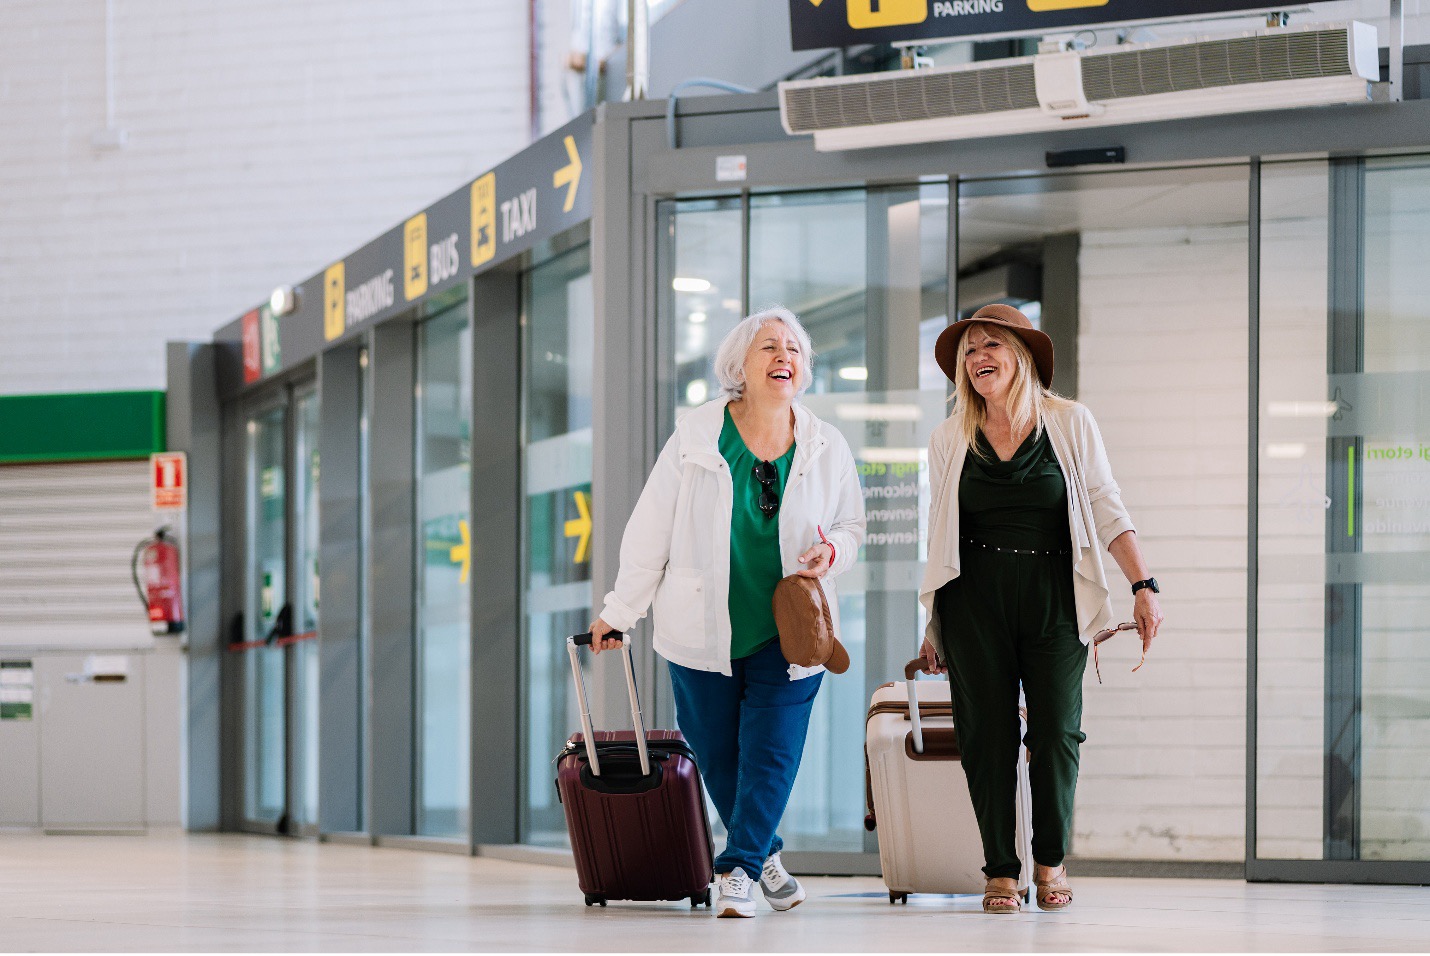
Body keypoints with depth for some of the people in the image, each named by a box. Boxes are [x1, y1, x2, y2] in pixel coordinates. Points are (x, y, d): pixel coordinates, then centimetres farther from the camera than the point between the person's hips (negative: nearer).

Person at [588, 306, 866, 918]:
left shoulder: (827, 449, 0)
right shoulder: (696, 437, -5)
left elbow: (851, 525, 13)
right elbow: (652, 529, 1)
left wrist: (832, 552, -11)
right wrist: (620, 611, 5)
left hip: (787, 632, 0)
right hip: (704, 628, 0)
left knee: (771, 752, -8)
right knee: (717, 753, 8)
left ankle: (737, 868, 0)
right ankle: (765, 853, 27)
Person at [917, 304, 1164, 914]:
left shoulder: (1069, 423, 4)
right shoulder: (950, 439, 9)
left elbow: (1107, 510, 3)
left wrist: (1144, 587, -6)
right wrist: (933, 627, 15)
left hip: (1053, 594, -1)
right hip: (975, 596, 1)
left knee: (1057, 729, -4)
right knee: (988, 733, -1)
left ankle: (1051, 860, 13)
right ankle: (1001, 869, 6)